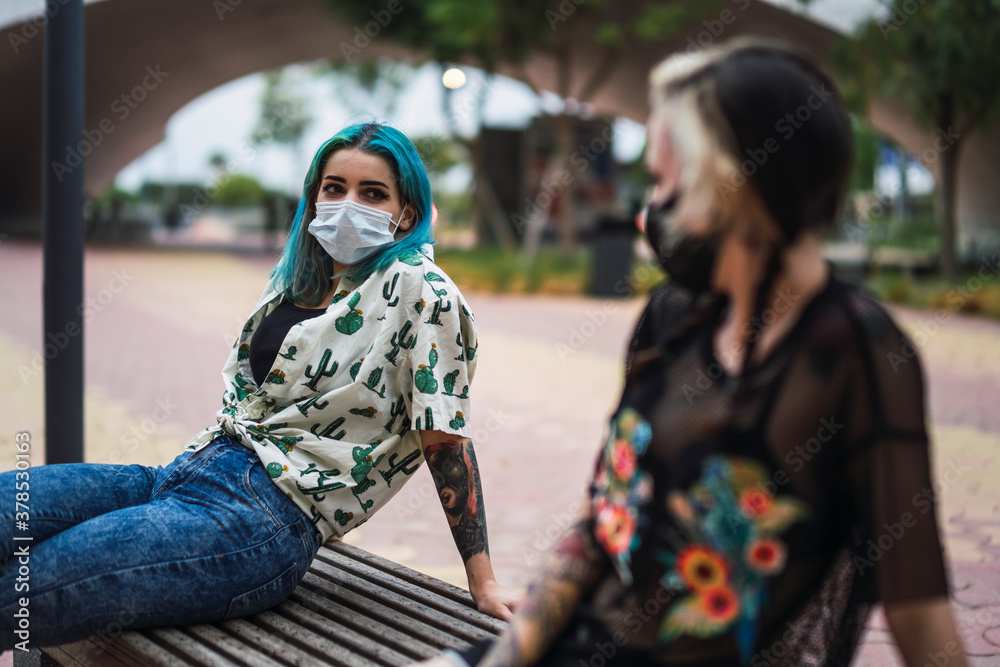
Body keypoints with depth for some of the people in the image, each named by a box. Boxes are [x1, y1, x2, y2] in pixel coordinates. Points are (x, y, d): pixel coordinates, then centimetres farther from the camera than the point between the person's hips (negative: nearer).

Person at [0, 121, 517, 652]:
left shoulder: (418, 290, -6)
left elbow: (444, 435, -7)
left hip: (271, 519, -8)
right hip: (189, 471, 8)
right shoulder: (297, 278, 17)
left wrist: (483, 582, -7)